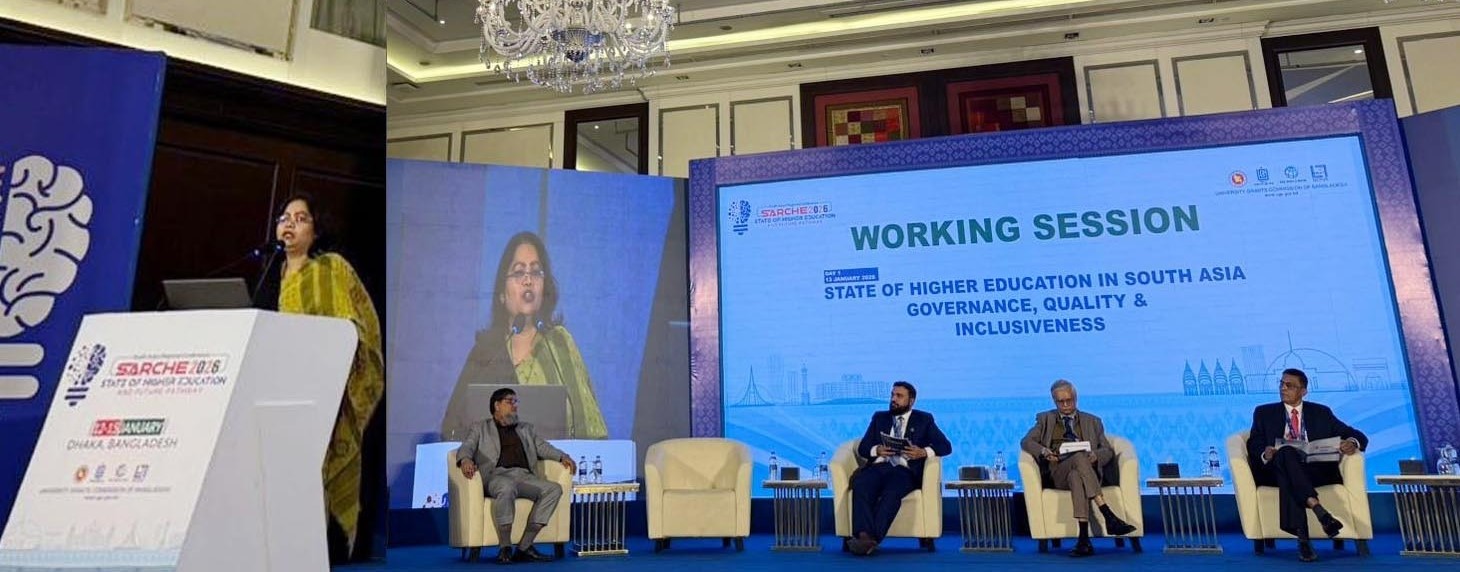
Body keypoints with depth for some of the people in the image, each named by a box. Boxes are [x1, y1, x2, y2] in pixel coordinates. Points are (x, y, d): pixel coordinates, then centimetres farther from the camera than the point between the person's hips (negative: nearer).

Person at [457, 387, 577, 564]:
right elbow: (466, 447, 5)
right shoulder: (480, 428, 21)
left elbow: (542, 447, 20)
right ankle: (504, 548, -29)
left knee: (554, 489, -24)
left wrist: (562, 456, 0)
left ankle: (524, 547, -25)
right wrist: (465, 459, -21)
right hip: (497, 475, -4)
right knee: (507, 487, -39)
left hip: (524, 476, 4)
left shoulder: (525, 428, 31)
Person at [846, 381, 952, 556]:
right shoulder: (879, 417, 25)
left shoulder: (923, 420, 18)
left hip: (905, 470, -2)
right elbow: (863, 447, 16)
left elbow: (945, 446, 7)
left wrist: (923, 452, -13)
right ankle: (864, 535, -45)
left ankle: (873, 538, -44)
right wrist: (876, 449, -8)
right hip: (879, 466, 2)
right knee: (860, 485, -33)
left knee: (891, 492, -37)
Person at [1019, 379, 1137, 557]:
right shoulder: (1045, 419, 22)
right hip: (1057, 473, -1)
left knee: (1076, 476, -40)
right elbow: (1026, 442, 10)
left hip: (1087, 469, 1)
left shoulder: (1092, 422, 25)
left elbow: (1108, 451, 16)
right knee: (1079, 457, -38)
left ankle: (1084, 539, -51)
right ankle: (1109, 516, -46)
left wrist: (1096, 455, -9)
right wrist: (1043, 451, -13)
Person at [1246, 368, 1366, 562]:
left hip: (1315, 472, 1)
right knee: (1286, 453, -37)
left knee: (1287, 477, -37)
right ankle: (1318, 510, -51)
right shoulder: (1264, 413, 17)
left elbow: (1358, 436, 14)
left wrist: (1353, 442, -12)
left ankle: (1302, 539, -44)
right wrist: (1265, 454, -18)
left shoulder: (1321, 413, 21)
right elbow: (1254, 445, 8)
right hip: (1278, 470, -1)